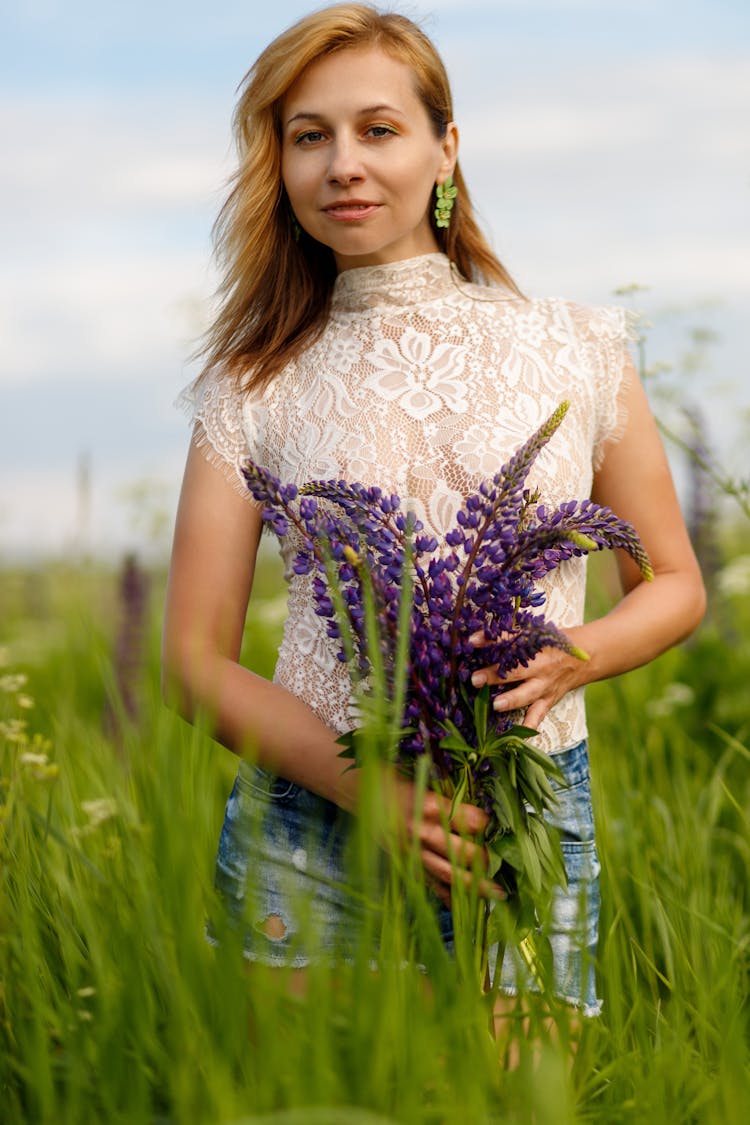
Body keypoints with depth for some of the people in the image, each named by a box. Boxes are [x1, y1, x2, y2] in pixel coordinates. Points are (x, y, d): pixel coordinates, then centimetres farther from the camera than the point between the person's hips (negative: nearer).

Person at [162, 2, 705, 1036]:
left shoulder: (574, 354, 4)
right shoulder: (255, 391, 3)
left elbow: (675, 586, 11)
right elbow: (197, 658, 1)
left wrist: (571, 659, -11)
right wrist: (358, 781, -15)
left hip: (529, 835, 0)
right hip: (310, 834, 0)